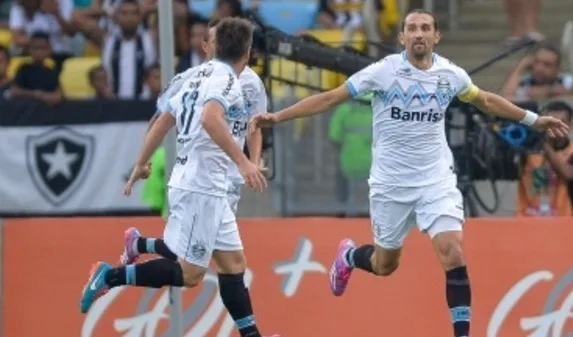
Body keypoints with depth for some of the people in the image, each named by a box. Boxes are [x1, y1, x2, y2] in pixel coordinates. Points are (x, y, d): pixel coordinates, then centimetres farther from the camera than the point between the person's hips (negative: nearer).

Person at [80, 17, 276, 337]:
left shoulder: (201, 75, 14)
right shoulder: (225, 78, -13)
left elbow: (163, 122, 20)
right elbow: (210, 119, -32)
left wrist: (141, 164, 29)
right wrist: (243, 162, -36)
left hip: (209, 189, 10)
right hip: (200, 187, -10)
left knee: (234, 263, 10)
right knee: (190, 274, -7)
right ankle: (111, 277, -3)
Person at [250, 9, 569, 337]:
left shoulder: (451, 74, -3)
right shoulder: (383, 72, -12)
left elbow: (487, 101, 18)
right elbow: (329, 98, -9)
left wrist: (534, 119, 20)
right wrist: (277, 117, -15)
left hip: (437, 180, 1)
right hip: (391, 183, -1)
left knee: (454, 254, -17)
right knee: (385, 265, 13)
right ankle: (349, 255, 48)